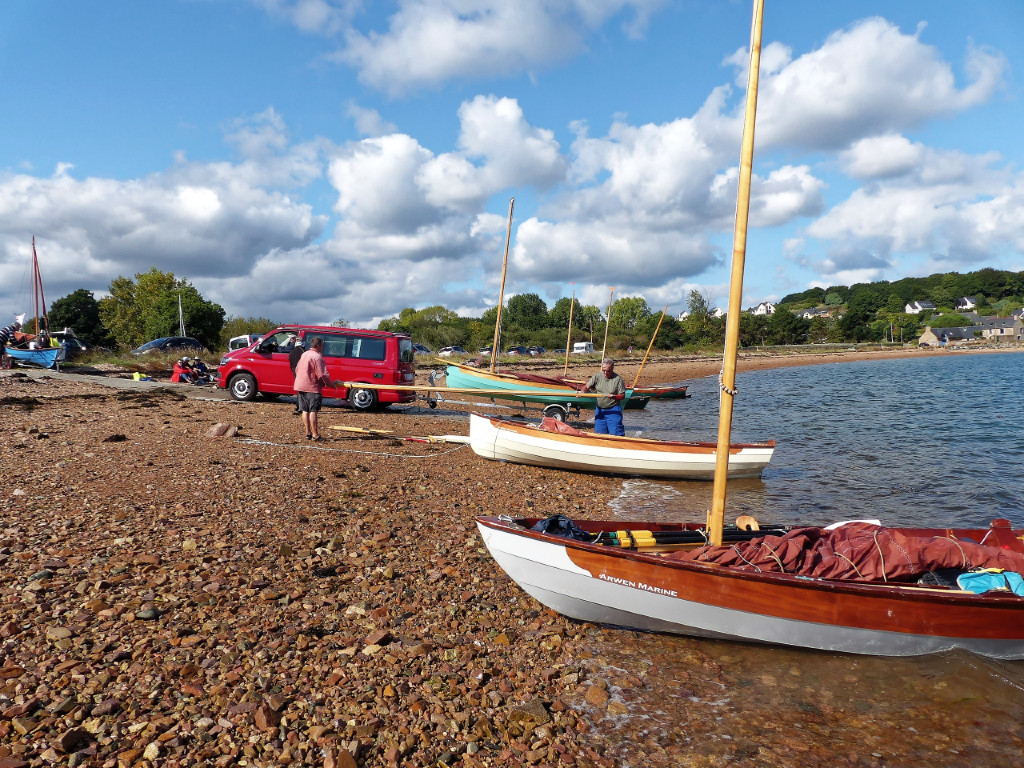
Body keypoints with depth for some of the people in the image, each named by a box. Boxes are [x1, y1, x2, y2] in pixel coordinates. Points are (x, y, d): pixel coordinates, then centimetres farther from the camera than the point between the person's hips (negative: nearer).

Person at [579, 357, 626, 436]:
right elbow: (587, 386, 1)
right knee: (599, 433, 9)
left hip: (613, 409, -4)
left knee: (617, 434, -8)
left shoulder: (618, 379, -8)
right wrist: (582, 391, -21)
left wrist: (614, 396, -27)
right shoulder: (597, 376, 1)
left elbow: (622, 395, -7)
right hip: (600, 409, 4)